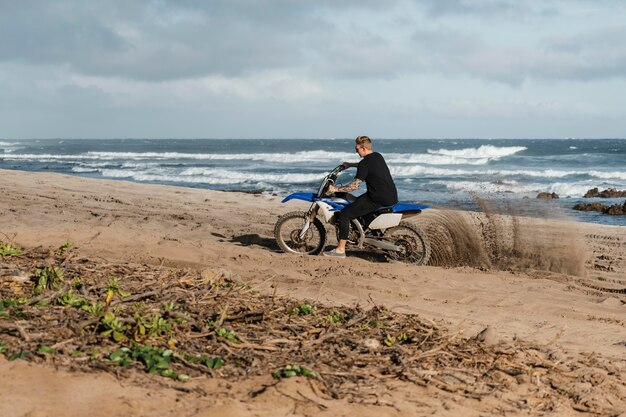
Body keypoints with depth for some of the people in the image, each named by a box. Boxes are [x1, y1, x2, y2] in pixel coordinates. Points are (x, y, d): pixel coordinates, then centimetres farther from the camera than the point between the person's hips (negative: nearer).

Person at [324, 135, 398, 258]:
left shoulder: (365, 163, -14)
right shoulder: (378, 156, 13)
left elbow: (355, 185, -17)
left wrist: (336, 189, -9)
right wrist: (351, 164, 40)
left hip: (379, 199, -9)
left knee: (344, 214, -6)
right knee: (359, 201, 35)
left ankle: (340, 250, -8)